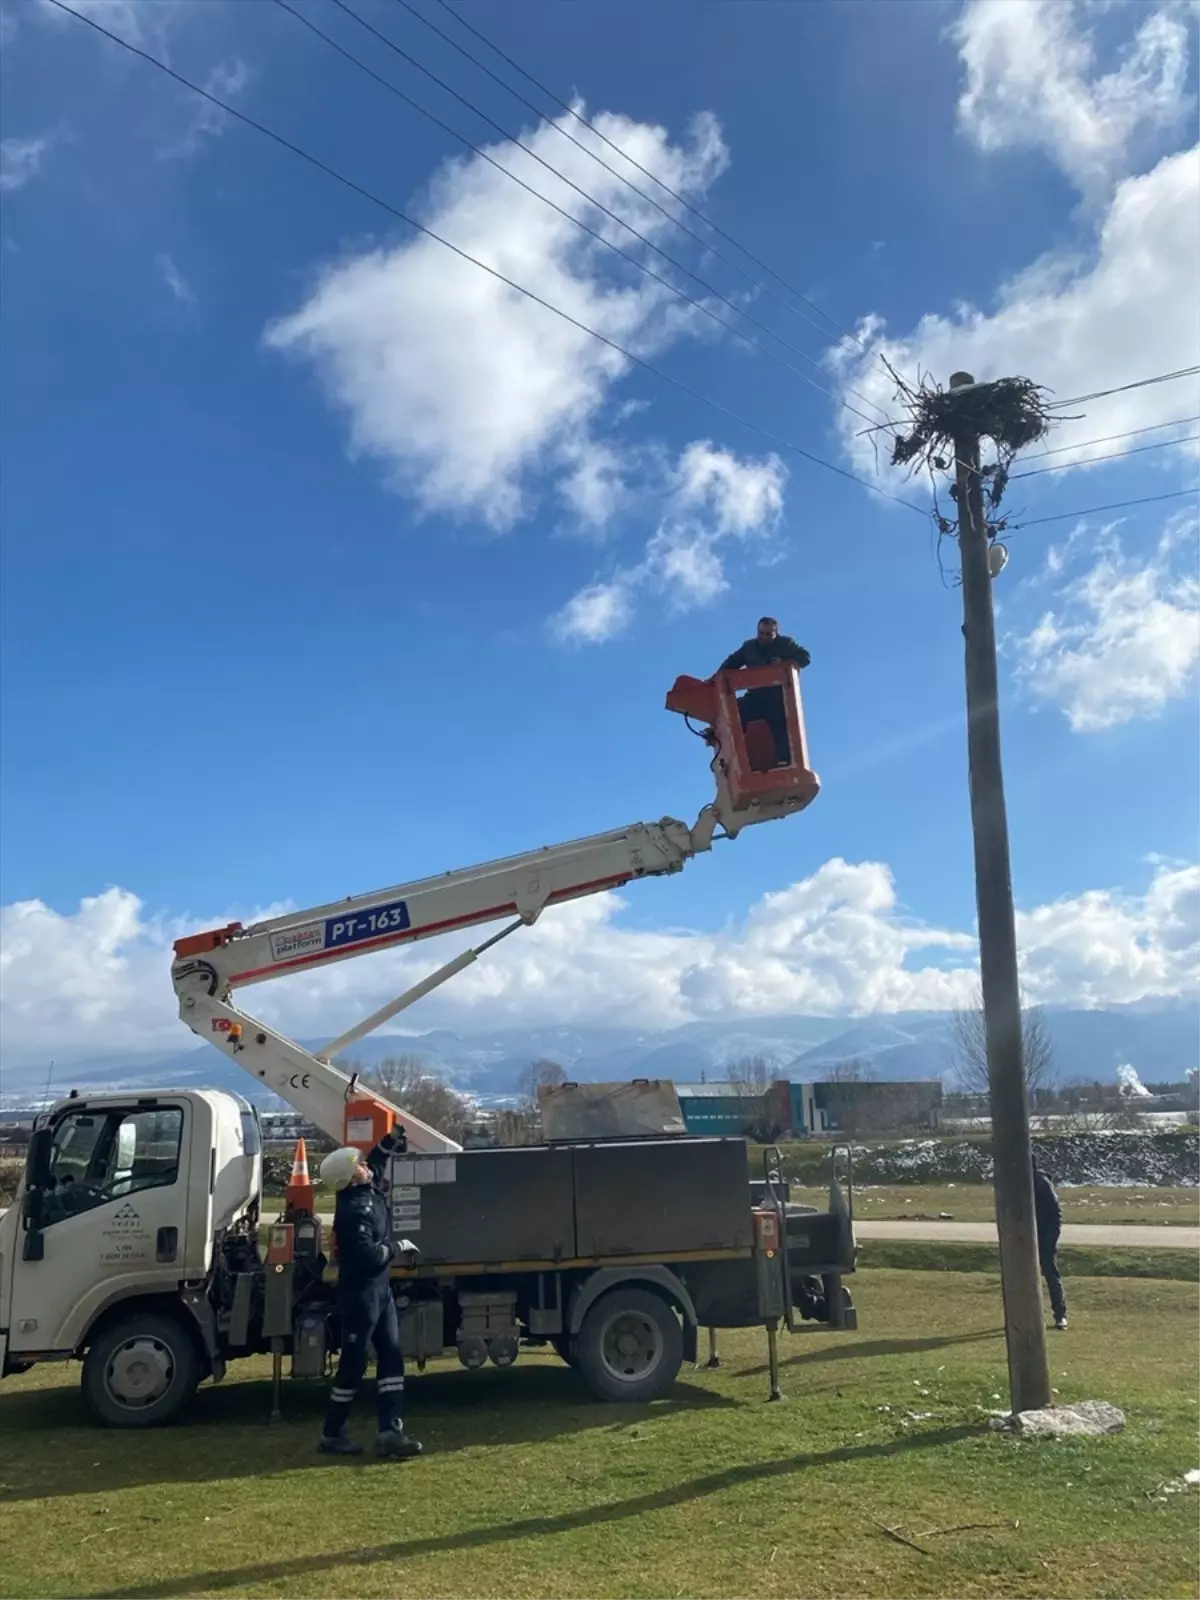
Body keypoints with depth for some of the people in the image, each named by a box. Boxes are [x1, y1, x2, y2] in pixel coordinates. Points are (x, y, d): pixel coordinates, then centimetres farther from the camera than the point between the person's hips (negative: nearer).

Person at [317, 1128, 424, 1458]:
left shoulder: (368, 1190, 5)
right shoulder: (353, 1210, -23)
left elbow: (377, 1160, 27)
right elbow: (368, 1256, -29)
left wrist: (392, 1139, 16)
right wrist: (398, 1248, -14)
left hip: (379, 1289, 9)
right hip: (360, 1292, -9)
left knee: (391, 1355, 5)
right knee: (354, 1362, 0)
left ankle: (390, 1431, 4)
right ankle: (332, 1435, 13)